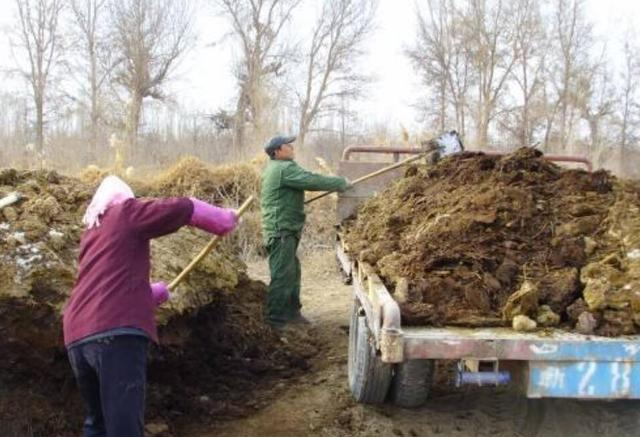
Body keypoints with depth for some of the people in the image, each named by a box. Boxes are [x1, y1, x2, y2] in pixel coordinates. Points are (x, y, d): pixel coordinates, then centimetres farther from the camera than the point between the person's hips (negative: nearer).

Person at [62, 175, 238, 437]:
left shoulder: (90, 235, 28)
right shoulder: (125, 212, 9)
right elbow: (185, 209, 4)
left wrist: (153, 293, 50)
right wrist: (224, 219, 20)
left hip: (78, 338, 7)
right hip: (118, 333, -7)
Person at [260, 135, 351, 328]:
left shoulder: (275, 168, 19)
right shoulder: (285, 169, -15)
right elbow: (313, 181, -19)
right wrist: (342, 183, -8)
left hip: (282, 230, 11)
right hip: (282, 230, -11)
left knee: (292, 271, 18)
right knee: (282, 276, -8)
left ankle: (292, 312, 28)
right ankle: (276, 320, -4)